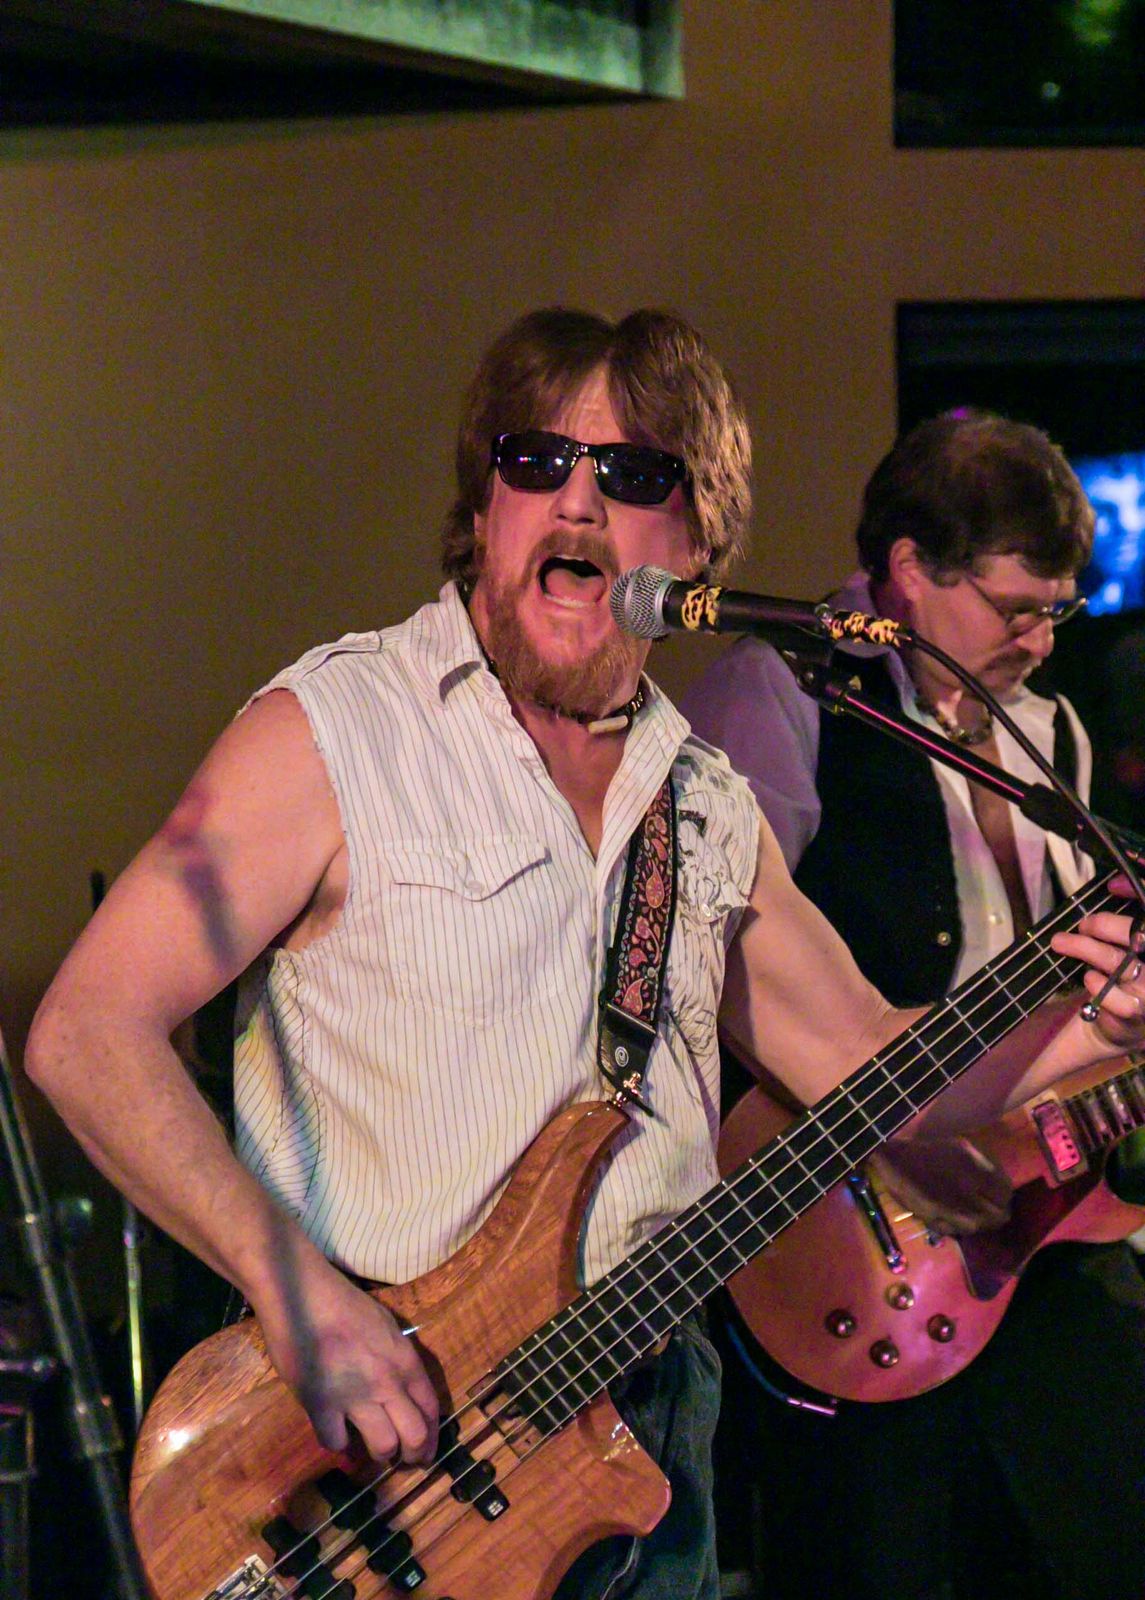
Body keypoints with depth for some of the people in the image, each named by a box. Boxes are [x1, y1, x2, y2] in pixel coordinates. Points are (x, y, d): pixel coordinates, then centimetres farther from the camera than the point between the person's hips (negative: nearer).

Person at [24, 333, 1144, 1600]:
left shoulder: (707, 806, 10)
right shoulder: (332, 734, -9)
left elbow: (865, 1062, 17)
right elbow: (85, 1032, -14)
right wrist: (296, 1289, -22)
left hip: (651, 1423, 5)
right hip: (380, 1439, -5)